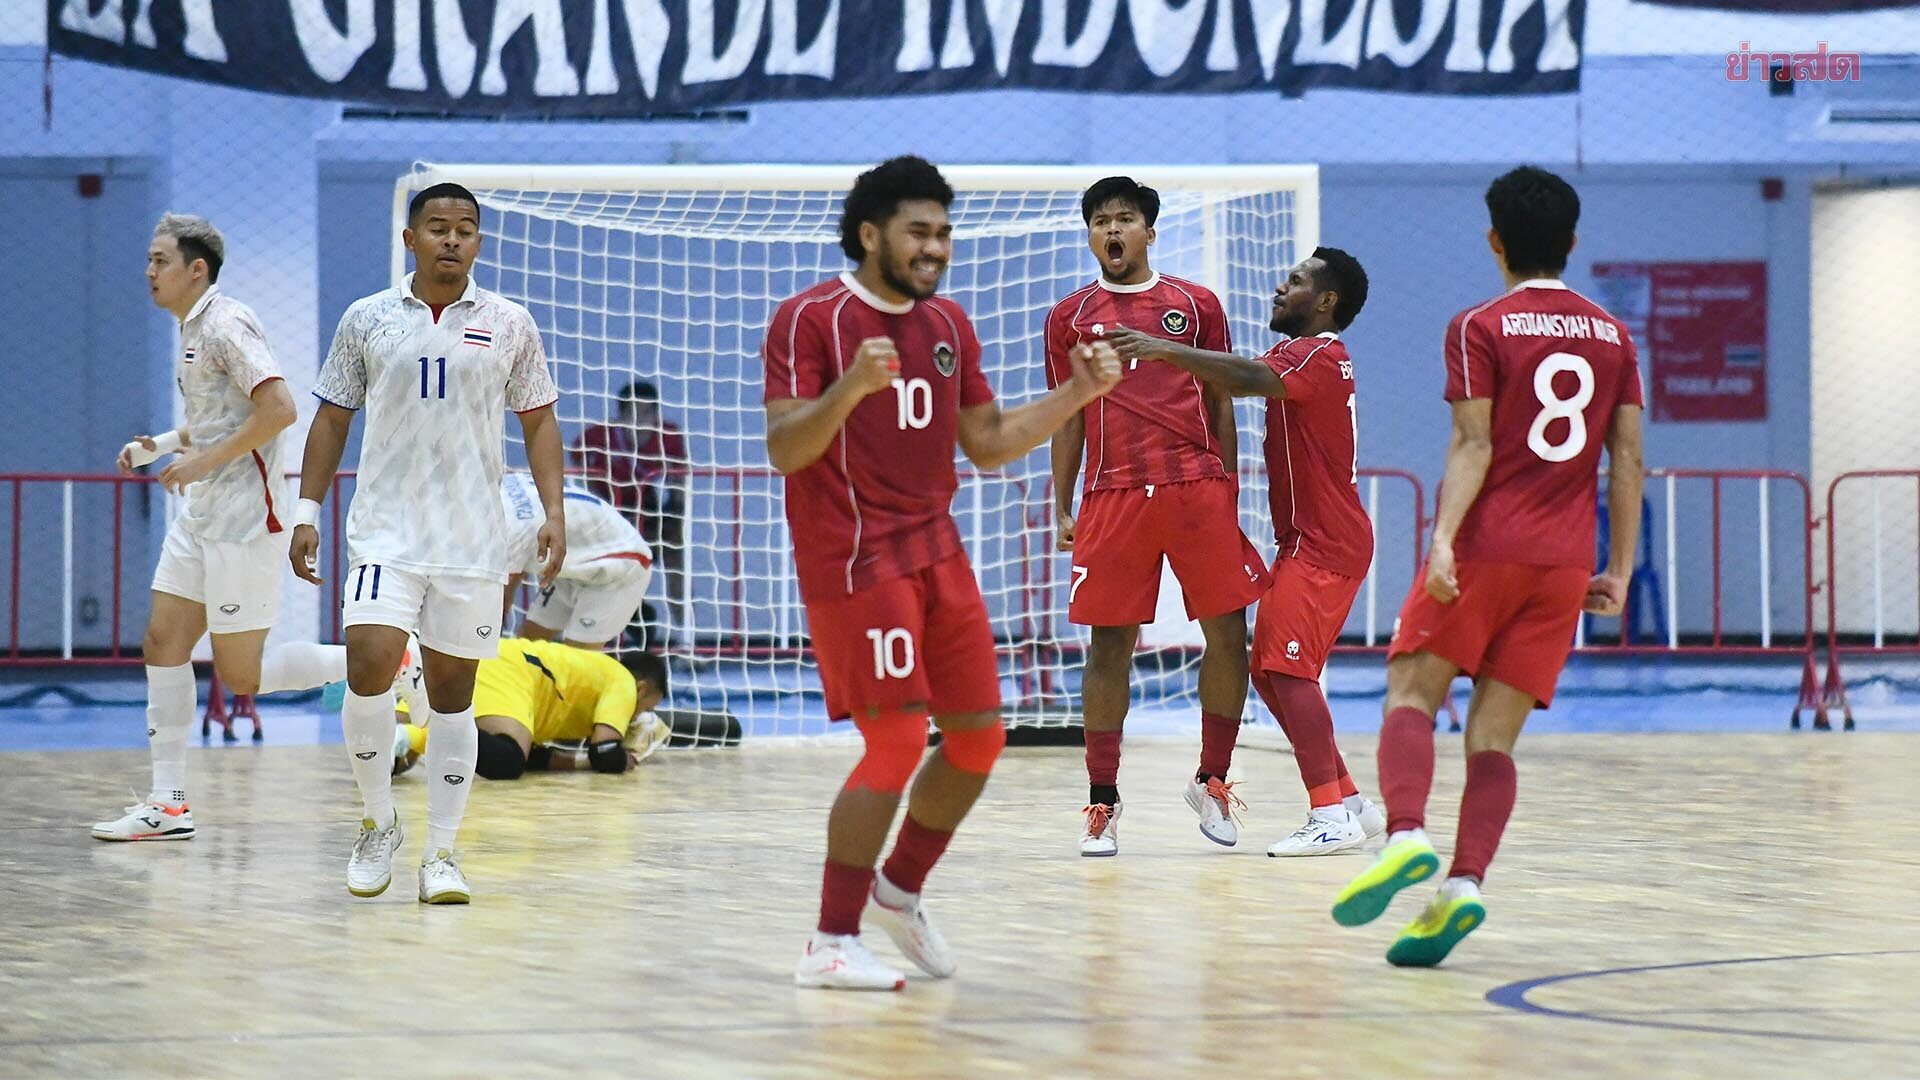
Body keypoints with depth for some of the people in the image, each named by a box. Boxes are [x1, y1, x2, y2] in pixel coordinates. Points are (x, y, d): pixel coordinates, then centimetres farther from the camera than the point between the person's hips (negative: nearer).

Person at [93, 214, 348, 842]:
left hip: (245, 520, -10)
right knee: (163, 643, 5)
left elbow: (277, 409, -24)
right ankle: (168, 804, 7)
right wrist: (158, 446, 12)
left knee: (241, 674, -6)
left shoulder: (225, 324, -14)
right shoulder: (192, 330, 15)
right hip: (201, 519, 10)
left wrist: (203, 461, -20)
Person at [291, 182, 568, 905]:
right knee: (369, 667, -17)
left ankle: (441, 853, 11)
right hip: (385, 530, -1)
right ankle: (378, 823, 4)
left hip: (473, 540, 1)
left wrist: (554, 511, 0)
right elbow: (333, 418, 11)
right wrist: (307, 512, 4)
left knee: (452, 689, 3)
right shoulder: (367, 320, 5)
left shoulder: (509, 324, 5)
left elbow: (538, 419, 10)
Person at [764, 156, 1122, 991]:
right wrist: (851, 388, -33)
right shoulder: (811, 319, -9)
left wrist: (1075, 395, 5)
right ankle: (830, 945, -3)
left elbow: (987, 444, 18)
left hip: (937, 554, 8)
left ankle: (899, 891, 27)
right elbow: (785, 450, -16)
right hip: (854, 561, -8)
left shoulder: (948, 325, 13)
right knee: (898, 740, -12)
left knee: (978, 735, 7)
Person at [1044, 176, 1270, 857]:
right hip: (1113, 494, 0)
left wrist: (1230, 499, 8)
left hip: (1198, 486, 0)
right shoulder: (1071, 317, 12)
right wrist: (1062, 511, 8)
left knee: (1228, 635, -2)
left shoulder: (1197, 305, 11)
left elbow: (1221, 405, 13)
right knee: (1109, 647, -1)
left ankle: (1211, 781, 15)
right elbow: (1068, 421, 14)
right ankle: (1102, 802, 5)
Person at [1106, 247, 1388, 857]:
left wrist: (1165, 350, -40)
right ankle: (1351, 804, 15)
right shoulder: (1304, 357, 21)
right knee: (1269, 672, 11)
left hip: (1323, 546, -11)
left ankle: (1330, 817, -21)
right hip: (1307, 541, 11)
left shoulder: (1318, 356, -13)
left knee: (1288, 667, -17)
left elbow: (1252, 378, -31)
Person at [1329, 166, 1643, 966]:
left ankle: (1406, 834, -24)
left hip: (1487, 547, -4)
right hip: (1565, 564, 4)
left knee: (1411, 694, 2)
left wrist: (1444, 539, -16)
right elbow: (1627, 458, 11)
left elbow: (1473, 447, -10)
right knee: (1494, 735, 4)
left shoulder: (1479, 329, 0)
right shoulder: (1613, 337, 13)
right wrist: (1619, 570, 14)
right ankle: (1463, 885, -14)